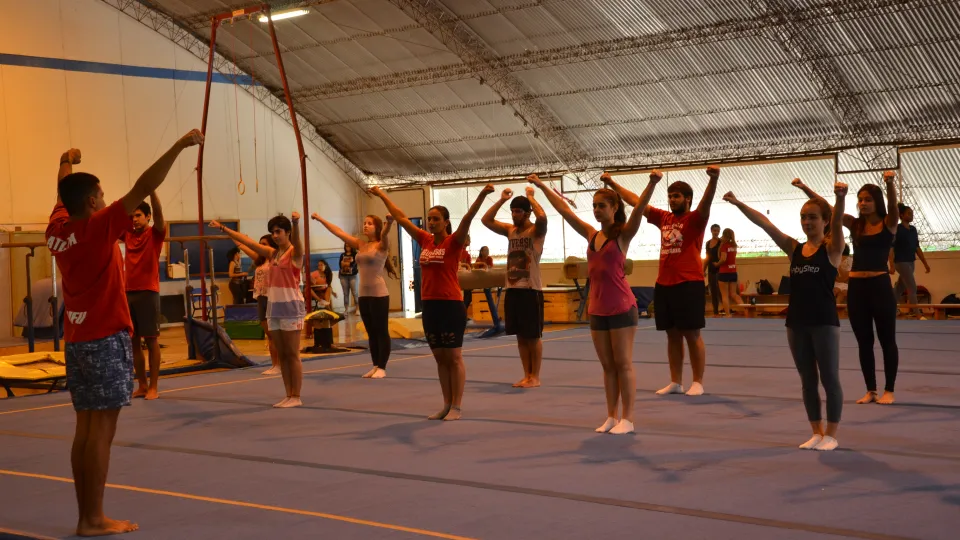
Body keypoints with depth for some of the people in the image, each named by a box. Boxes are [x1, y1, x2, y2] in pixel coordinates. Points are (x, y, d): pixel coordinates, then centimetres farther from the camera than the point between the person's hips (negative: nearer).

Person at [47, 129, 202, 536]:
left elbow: (63, 197, 28)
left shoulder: (57, 230, 6)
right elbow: (143, 188, -19)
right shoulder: (97, 228, -14)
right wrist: (179, 146, -17)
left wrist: (66, 164, 47)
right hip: (106, 339, -8)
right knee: (101, 430, -5)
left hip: (76, 340, 8)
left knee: (85, 429, 10)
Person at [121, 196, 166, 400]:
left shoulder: (155, 233, -1)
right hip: (128, 292, 5)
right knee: (133, 341, 7)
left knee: (151, 339, -1)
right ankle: (142, 385, 16)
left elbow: (158, 212, -16)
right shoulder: (127, 234, 13)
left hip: (148, 292, -5)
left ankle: (154, 387, 3)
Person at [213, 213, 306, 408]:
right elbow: (246, 241, 15)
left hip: (291, 307, -7)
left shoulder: (295, 252, -6)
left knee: (292, 355, -4)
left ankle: (296, 397, 0)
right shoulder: (272, 253, 13)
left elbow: (296, 240, -28)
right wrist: (223, 229, 14)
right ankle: (289, 396, 12)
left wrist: (296, 223, -49)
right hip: (274, 307, 7)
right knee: (282, 355, 8)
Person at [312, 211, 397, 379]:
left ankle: (382, 368, 3)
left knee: (382, 332, -1)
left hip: (379, 294, -7)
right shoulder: (360, 244, 11)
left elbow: (384, 234, -28)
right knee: (371, 333, 11)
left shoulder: (381, 245, -6)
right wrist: (321, 219, 14)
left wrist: (389, 223, -49)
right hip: (363, 295, 7)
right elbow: (339, 232, 14)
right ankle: (376, 366, 17)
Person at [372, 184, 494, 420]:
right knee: (439, 357, 11)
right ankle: (446, 405, 19)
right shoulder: (425, 241, 9)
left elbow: (468, 218, -22)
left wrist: (482, 194, -36)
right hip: (430, 306, 6)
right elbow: (401, 217, 16)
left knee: (454, 358, 0)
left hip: (452, 306, -6)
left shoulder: (453, 242, -7)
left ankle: (456, 407, 6)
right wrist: (382, 196, 22)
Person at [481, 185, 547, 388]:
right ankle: (527, 375, 17)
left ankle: (535, 377, 8)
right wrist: (501, 200, 2)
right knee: (520, 336, 10)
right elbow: (486, 220, 8)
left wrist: (530, 197, -14)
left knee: (533, 336, 0)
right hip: (512, 290, 6)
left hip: (531, 290, -6)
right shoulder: (510, 230, 11)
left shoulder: (536, 231, -6)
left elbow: (542, 217, -28)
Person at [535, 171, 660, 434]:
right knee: (607, 366, 10)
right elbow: (564, 209, 16)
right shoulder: (591, 235, 11)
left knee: (623, 365, -1)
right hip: (597, 310, 6)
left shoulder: (623, 235, -4)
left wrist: (653, 183, -37)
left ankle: (627, 419, 4)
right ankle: (611, 417, 17)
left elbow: (639, 207, -21)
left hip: (621, 308, -6)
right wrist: (542, 186, 20)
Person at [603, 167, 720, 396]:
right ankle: (676, 382, 19)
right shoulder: (663, 218, 14)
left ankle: (698, 383, 6)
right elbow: (636, 202, 19)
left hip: (689, 284, -6)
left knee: (692, 335, -1)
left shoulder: (695, 219, -3)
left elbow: (706, 203, -23)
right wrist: (613, 184, 20)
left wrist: (713, 179, -41)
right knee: (672, 335, 11)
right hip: (663, 285, 7)